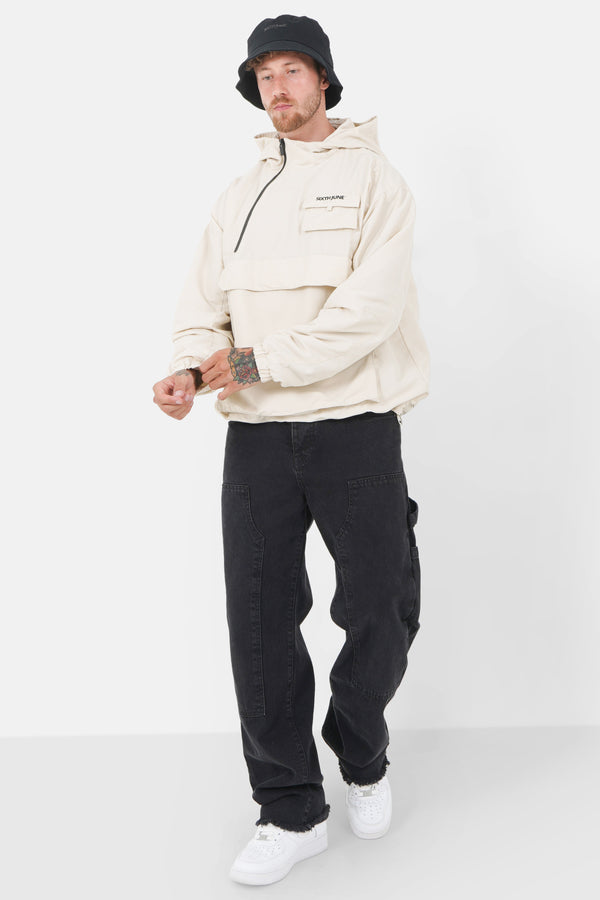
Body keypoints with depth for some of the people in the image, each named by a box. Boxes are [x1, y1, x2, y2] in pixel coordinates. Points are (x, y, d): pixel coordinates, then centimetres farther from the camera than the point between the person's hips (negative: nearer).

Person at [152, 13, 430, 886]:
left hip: (354, 426, -3)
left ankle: (362, 757, 34)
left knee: (378, 611, 4)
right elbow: (204, 306, 10)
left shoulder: (372, 176, 1)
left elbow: (369, 307, -13)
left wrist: (256, 361, -15)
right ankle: (291, 810, 16)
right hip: (256, 432, 4)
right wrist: (190, 369, -12)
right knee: (258, 616, 1)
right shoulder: (238, 196, 16)